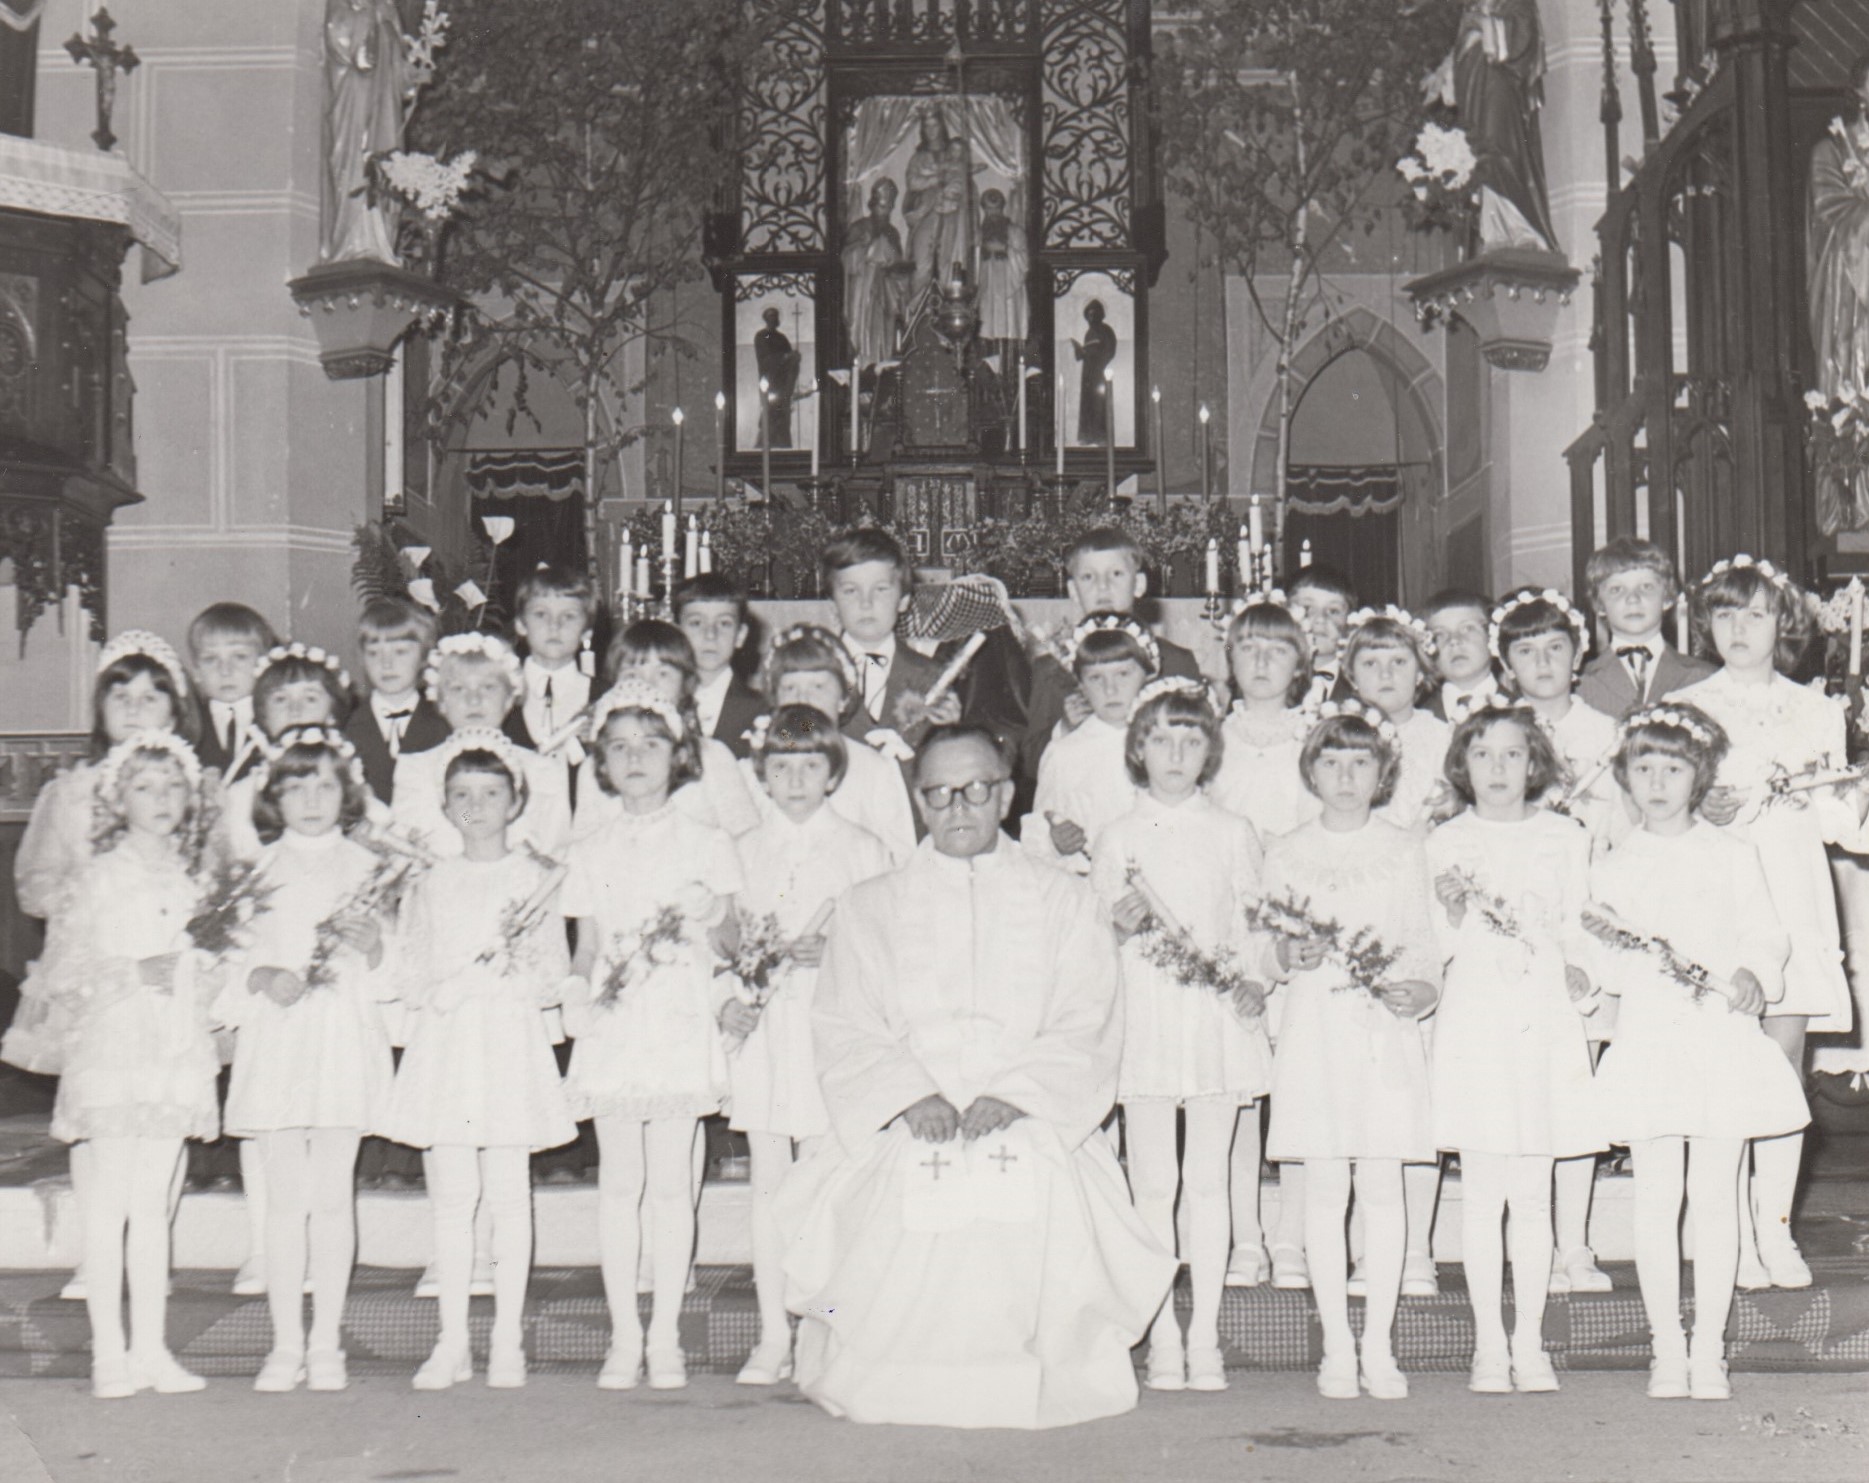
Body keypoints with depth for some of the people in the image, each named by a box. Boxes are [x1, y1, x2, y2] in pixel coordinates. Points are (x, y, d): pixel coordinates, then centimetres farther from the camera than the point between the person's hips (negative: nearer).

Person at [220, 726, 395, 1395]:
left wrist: (372, 946, -13)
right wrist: (261, 978, -12)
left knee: (332, 1196, 0)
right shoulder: (256, 870, 9)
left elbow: (393, 973, 8)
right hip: (274, 1037, 0)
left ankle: (326, 1342, 8)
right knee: (285, 1199, 0)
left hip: (346, 1038, 0)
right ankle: (286, 1344, 6)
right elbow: (227, 956, 7)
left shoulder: (365, 868, 9)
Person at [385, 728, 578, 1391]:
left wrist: (504, 973, -17)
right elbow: (410, 979, 5)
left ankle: (508, 1339, 5)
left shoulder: (535, 879, 4)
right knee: (450, 1194, 1)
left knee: (507, 1193, -2)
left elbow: (552, 978, 0)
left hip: (511, 1044, -2)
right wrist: (464, 980, -12)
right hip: (443, 1044, 2)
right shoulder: (431, 884, 11)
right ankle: (452, 1341, 7)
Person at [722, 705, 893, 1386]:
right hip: (760, 1027, 2)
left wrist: (829, 950, -15)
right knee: (768, 1180, 3)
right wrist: (729, 999, -5)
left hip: (834, 1025, -2)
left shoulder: (862, 850, 5)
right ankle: (773, 1335, 8)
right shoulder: (743, 852, 12)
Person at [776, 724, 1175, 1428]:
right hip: (902, 1137, 0)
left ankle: (1020, 1381, -7)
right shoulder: (868, 908, 19)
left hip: (1030, 1130, 0)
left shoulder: (1065, 903, 17)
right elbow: (846, 1033, 8)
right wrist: (911, 1096, -11)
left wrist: (1012, 1097, -11)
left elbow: (1084, 1032, 6)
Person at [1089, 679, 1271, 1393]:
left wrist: (1252, 981, -7)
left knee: (1207, 1179, 1)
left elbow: (1253, 925, 10)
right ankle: (1163, 1336, 5)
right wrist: (1118, 924, -13)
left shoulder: (1231, 834, 10)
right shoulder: (1117, 838, 8)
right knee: (1152, 1182, -1)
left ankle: (1205, 1335, 5)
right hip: (1142, 1016, 0)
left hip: (1217, 1018, 0)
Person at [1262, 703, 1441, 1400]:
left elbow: (1422, 944, 10)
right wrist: (1291, 956, -10)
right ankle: (1336, 1346, 5)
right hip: (1315, 1029, 0)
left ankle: (1379, 1344, 6)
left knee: (1382, 1184, -1)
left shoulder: (1403, 851, 9)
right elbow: (1266, 949, 11)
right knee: (1324, 1187, -1)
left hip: (1387, 1033, 0)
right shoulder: (1287, 854, 9)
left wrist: (1416, 988, -9)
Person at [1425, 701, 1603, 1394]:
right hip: (1472, 1021, -1)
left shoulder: (1564, 838, 9)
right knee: (1480, 1191, 0)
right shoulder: (1445, 844, 5)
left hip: (1544, 1022, 1)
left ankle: (1530, 1341, 10)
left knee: (1532, 1193, 3)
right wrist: (1456, 912, -15)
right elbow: (1437, 947, 4)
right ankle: (1488, 1342, 7)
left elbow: (1575, 930, 15)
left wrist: (1579, 976, -3)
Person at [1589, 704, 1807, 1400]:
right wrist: (1635, 961, -15)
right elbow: (1599, 963, 5)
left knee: (1714, 1194, 0)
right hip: (1646, 1039, 0)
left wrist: (1754, 976, -12)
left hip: (1722, 1036, 0)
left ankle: (1709, 1349, 7)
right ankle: (1666, 1348, 6)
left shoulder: (1734, 856, 9)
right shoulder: (1611, 868, 10)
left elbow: (1766, 936, 7)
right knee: (1656, 1196, -1)